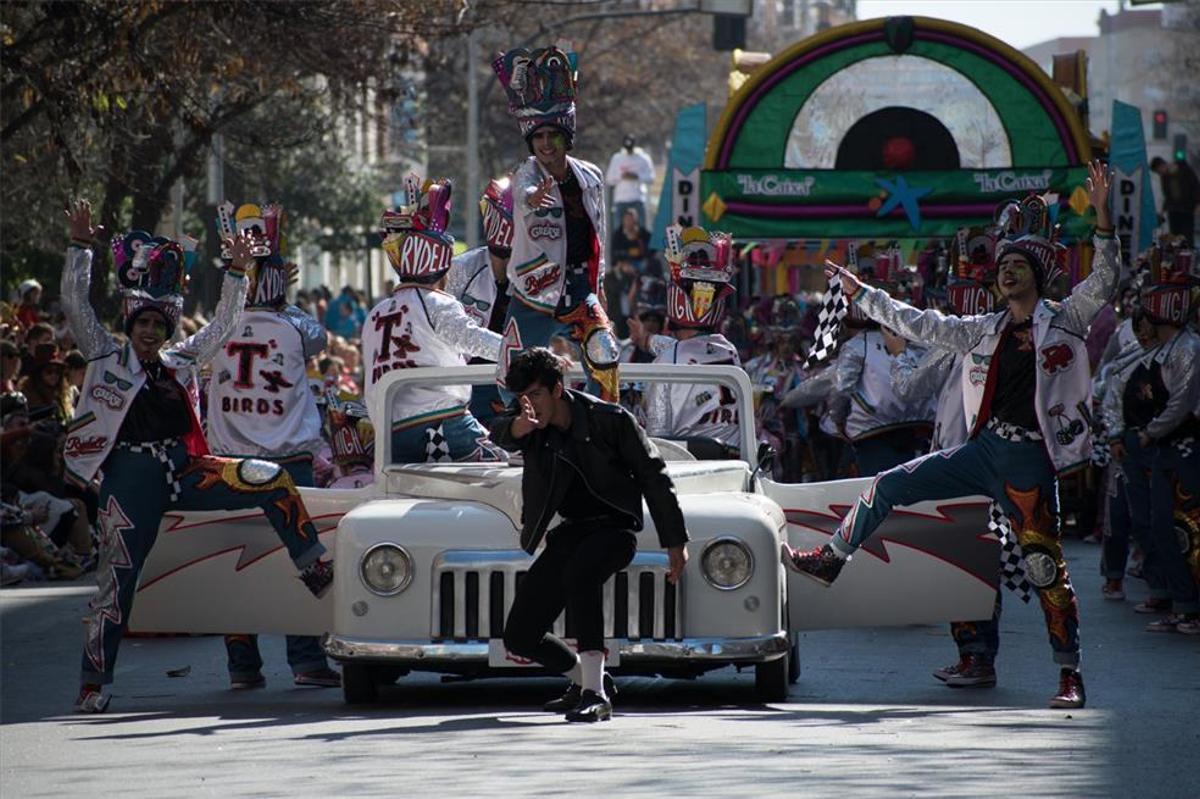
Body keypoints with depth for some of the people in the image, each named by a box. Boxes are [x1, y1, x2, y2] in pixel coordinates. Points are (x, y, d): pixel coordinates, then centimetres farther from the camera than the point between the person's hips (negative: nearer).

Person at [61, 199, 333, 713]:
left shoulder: (180, 361, 18)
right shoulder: (107, 357, 7)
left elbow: (222, 325, 21)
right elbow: (75, 304, -1)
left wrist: (237, 272, 12)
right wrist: (80, 246, -8)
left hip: (184, 472, 4)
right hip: (130, 481, -4)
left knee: (270, 480, -11)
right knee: (117, 580, -7)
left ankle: (316, 572, -4)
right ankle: (93, 684, -2)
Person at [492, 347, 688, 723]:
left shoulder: (610, 420, -11)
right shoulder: (534, 425, 1)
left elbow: (653, 477, -5)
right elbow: (501, 433, -21)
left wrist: (675, 542, -4)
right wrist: (519, 427, -46)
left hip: (614, 527, -6)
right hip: (570, 533, 6)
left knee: (579, 574, -40)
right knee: (519, 636, -1)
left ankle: (595, 695, -40)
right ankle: (582, 678, 28)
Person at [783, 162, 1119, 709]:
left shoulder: (1065, 320, 0)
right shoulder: (986, 331, 12)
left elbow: (1103, 283, -13)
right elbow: (921, 325, 20)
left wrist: (1102, 217, -25)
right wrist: (859, 294, 24)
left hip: (1030, 461, -5)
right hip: (983, 451, 5)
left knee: (1046, 569, -6)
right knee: (889, 486, 3)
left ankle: (1071, 677, 1)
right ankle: (829, 561, 23)